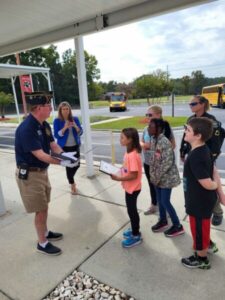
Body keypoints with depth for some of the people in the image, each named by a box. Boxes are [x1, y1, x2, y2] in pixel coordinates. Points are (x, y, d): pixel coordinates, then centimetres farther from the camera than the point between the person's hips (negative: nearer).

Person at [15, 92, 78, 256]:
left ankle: (45, 232, 42)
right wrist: (62, 162, -33)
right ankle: (42, 243, 22)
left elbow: (53, 145, 1)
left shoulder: (45, 125, 3)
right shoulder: (27, 128, -26)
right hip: (29, 174, -9)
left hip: (42, 171, 9)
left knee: (44, 206, 22)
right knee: (41, 210, 3)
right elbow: (40, 155, -29)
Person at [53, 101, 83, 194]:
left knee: (77, 164, 10)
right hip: (64, 147, -3)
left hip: (75, 146, 4)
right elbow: (56, 135, -11)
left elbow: (80, 132, 0)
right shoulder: (57, 121, -8)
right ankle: (72, 184, 19)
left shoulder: (75, 119, 0)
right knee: (68, 165, 0)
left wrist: (76, 126, -20)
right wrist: (64, 128, -23)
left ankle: (70, 178, 41)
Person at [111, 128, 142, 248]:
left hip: (133, 188, -9)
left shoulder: (133, 155, -27)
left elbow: (134, 175, -26)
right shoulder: (129, 152, 2)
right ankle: (135, 230, 41)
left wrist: (119, 178, -24)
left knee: (132, 211, 6)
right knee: (131, 210, 22)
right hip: (129, 187, 9)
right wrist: (119, 173, 1)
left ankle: (136, 236, 25)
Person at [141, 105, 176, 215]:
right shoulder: (146, 129, 2)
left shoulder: (165, 128, -15)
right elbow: (141, 142, 13)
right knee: (151, 185, 20)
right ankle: (153, 206, 40)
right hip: (148, 162, 6)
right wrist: (143, 145, -10)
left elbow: (173, 145, -13)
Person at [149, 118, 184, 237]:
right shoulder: (153, 139, 2)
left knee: (165, 202, 1)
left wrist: (158, 177, -19)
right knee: (159, 200, 19)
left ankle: (177, 226, 21)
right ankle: (163, 221, 39)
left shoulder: (164, 142, -25)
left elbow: (168, 162, -25)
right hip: (157, 176, 8)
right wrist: (153, 175, 8)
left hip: (166, 177, -8)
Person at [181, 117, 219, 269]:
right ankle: (206, 247, 52)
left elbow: (207, 184, -28)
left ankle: (201, 259, 38)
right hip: (205, 199, 8)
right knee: (202, 227, 29)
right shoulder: (204, 150, -2)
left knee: (199, 230, 14)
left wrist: (216, 185, -5)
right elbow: (214, 171, 6)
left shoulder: (195, 157, -31)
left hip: (199, 202, -8)